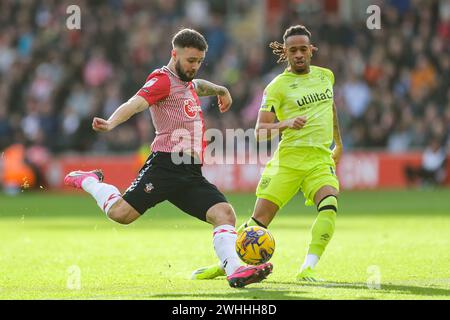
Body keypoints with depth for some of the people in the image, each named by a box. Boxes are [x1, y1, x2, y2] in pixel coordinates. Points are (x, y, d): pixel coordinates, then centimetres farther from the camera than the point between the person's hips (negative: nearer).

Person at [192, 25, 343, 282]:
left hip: (321, 159, 3)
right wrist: (286, 123, -25)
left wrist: (338, 143, 39)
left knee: (329, 205, -27)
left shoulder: (326, 75, 13)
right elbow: (260, 130, -7)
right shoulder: (277, 86, -2)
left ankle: (308, 269, -27)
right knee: (260, 218, -5)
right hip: (288, 158, -3)